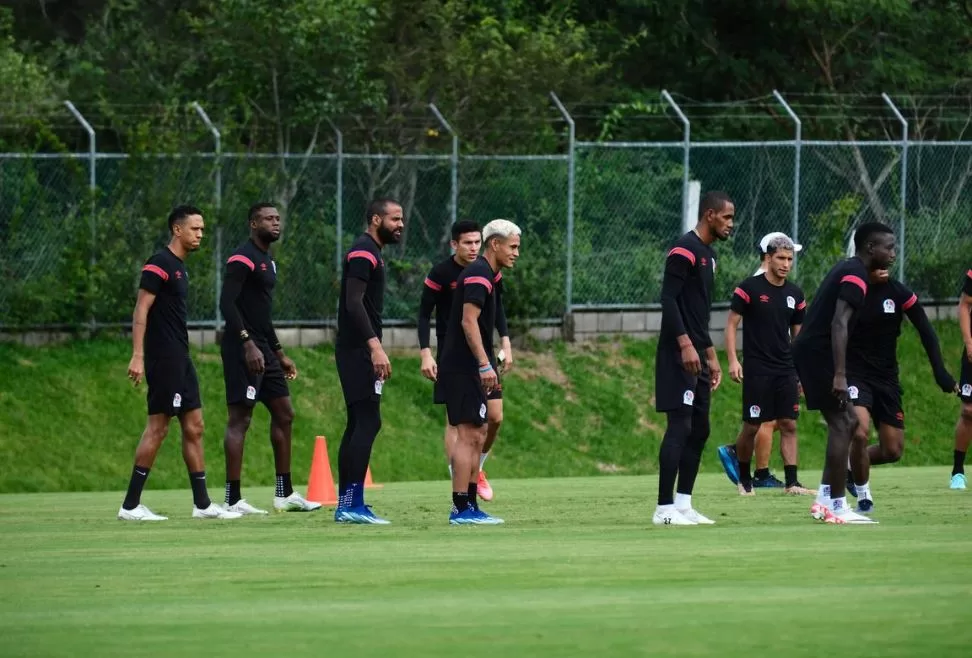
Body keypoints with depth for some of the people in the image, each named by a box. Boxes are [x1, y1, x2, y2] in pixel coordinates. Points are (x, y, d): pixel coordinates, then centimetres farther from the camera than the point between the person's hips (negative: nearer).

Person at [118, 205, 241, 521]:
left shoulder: (180, 267, 17)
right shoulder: (159, 264, -11)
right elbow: (141, 310, -16)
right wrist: (137, 356, -23)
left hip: (180, 359, 10)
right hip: (163, 359, -10)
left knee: (194, 427, 8)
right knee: (157, 427, -8)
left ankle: (202, 503, 11)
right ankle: (130, 505, -5)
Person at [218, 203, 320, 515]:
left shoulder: (268, 261, 19)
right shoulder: (242, 259, -11)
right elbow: (227, 303, -21)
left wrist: (279, 353, 26)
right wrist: (247, 343, -27)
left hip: (263, 349, 10)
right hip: (242, 349, -10)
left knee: (283, 414, 12)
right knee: (240, 419, -9)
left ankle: (284, 494, 19)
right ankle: (233, 499, -9)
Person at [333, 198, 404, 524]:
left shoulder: (370, 253, 20)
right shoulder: (364, 253, -12)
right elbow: (354, 302, -22)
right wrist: (375, 346, -28)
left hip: (359, 351, 11)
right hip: (358, 350, -11)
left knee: (358, 424, 10)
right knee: (368, 421, -14)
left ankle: (345, 504, 12)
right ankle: (353, 505, -18)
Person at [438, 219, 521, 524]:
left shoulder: (485, 275, 18)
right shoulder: (478, 275, -13)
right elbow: (468, 321, -22)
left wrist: (487, 364, 23)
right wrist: (485, 364, -25)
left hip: (468, 370, 11)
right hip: (463, 370, -11)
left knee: (477, 436, 12)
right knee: (468, 435, -11)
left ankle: (469, 506, 14)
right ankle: (461, 508, -12)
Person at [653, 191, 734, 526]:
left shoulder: (707, 254, 19)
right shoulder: (685, 250, -11)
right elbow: (668, 299, -19)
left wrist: (711, 354, 25)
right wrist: (685, 344, -25)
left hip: (696, 357, 10)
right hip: (679, 356, -10)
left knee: (699, 429, 10)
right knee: (680, 427, -11)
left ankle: (683, 504, 15)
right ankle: (664, 508, -11)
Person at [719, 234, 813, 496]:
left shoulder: (795, 295, 9)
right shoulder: (749, 288, -6)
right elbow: (731, 324, -3)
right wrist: (732, 360, -13)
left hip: (786, 371, 4)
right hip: (756, 371, -4)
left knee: (789, 425, -2)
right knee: (752, 426, -2)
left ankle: (792, 482, -3)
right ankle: (744, 479, 16)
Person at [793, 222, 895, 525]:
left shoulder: (847, 269, 17)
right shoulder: (856, 276, -13)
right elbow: (839, 324, -23)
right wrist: (839, 375, -28)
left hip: (810, 351, 10)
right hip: (817, 352, -10)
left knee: (848, 422, 13)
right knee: (842, 424, -9)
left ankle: (824, 500, 12)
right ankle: (836, 506, -9)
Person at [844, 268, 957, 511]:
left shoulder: (898, 293, -6)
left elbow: (926, 331, 1)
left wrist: (940, 372, -5)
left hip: (887, 377, 4)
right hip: (855, 374, -4)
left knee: (893, 451, 2)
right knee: (860, 433, -25)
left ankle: (853, 468, 33)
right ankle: (863, 495, -3)